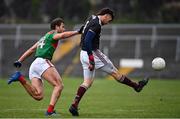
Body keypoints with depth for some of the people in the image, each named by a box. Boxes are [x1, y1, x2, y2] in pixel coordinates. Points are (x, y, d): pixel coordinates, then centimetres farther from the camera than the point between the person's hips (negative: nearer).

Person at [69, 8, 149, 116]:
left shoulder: (91, 19, 13)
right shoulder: (96, 24, -17)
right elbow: (87, 41, -26)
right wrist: (91, 59, -26)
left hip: (84, 54, 9)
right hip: (92, 53, -9)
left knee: (88, 82, 8)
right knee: (115, 72, 5)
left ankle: (74, 105, -3)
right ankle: (136, 86, 19)